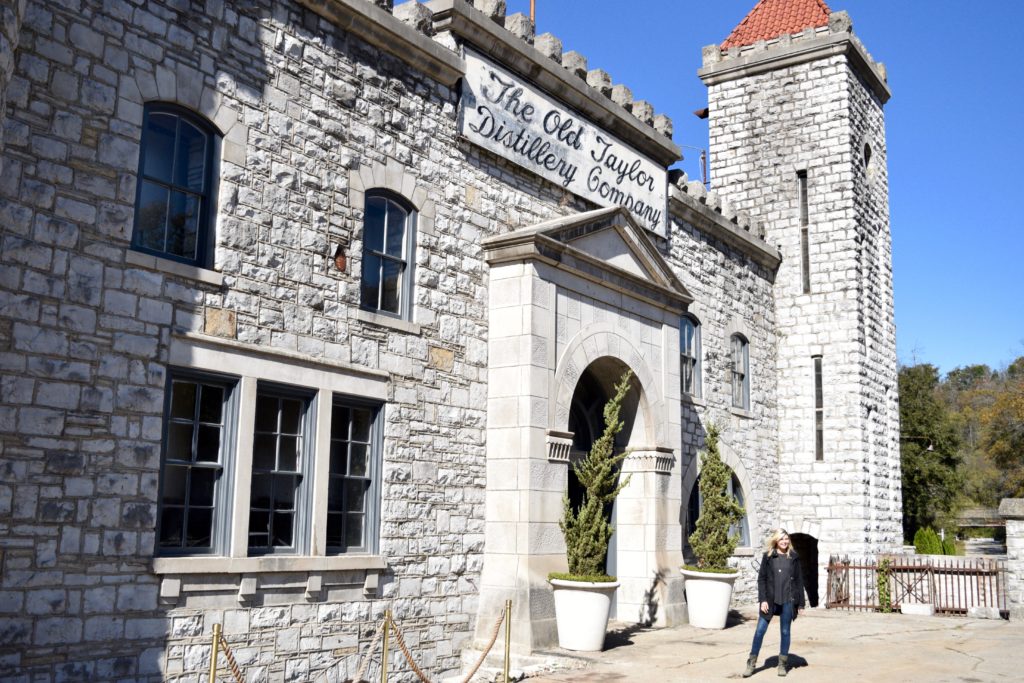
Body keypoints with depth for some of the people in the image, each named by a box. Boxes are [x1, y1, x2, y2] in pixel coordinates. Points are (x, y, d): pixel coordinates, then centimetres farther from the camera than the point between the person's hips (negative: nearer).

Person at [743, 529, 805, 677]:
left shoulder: (793, 557, 3)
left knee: (785, 631, 8)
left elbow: (799, 581, 5)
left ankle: (783, 664, 19)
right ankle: (751, 663, 7)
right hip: (770, 599, 0)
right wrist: (762, 599, -8)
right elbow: (761, 579, 0)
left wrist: (801, 604, 2)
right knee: (760, 630, -1)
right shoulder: (768, 556, 1)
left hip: (788, 601, 1)